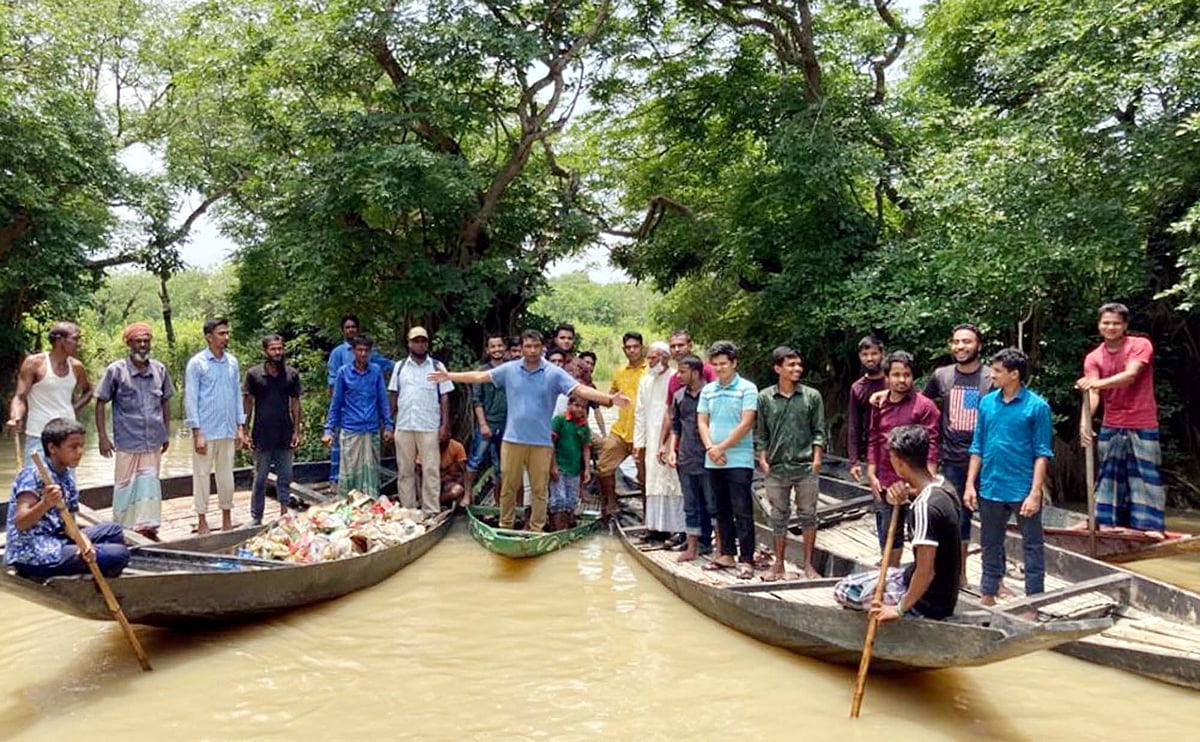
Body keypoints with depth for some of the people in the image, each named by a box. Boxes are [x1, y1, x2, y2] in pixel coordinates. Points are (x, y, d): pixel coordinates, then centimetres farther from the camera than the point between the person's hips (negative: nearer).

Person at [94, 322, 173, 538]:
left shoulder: (159, 370, 6)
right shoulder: (116, 370, -5)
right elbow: (101, 403, -2)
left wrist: (166, 433, 15)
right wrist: (103, 436, -6)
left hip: (153, 442, 3)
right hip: (127, 442, -3)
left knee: (150, 485, 7)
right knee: (125, 487, 7)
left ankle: (146, 527, 16)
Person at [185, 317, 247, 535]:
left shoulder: (232, 362, 8)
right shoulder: (197, 363, -5)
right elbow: (190, 399, -6)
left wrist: (240, 427, 8)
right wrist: (197, 433, -11)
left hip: (228, 431, 4)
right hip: (206, 431, -4)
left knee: (226, 475, 11)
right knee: (202, 475, 4)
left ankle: (227, 520, 21)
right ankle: (202, 521, 13)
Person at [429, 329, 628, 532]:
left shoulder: (554, 373, -4)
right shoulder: (509, 369, 3)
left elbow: (581, 389, -12)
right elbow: (480, 376, 7)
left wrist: (610, 399, -24)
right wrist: (449, 376, 6)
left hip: (541, 442, -1)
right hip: (512, 439, 1)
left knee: (539, 489, 6)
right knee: (508, 486, 10)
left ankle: (536, 530, 19)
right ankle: (505, 527, 23)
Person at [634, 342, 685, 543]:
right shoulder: (645, 381, 13)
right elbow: (640, 412, 17)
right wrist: (639, 442, 13)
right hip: (652, 441, 7)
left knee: (671, 480, -7)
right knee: (653, 481, 9)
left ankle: (677, 528, -2)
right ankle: (657, 526, 16)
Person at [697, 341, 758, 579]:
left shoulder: (747, 389, -6)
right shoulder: (708, 390, 11)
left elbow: (746, 424, -12)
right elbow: (702, 421, 9)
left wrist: (721, 447, -12)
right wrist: (710, 448, -7)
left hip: (739, 460, -6)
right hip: (713, 461, 6)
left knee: (742, 512, -5)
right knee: (722, 511, 13)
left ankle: (746, 560, 0)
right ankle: (727, 554, 22)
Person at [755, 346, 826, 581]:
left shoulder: (812, 396, 3)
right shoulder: (764, 397, 2)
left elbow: (819, 431, 4)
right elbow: (760, 434, 6)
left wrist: (817, 458, -6)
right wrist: (762, 459, -2)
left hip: (806, 467, 0)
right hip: (776, 467, 0)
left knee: (808, 515, 6)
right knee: (778, 516, 9)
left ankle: (808, 564, 16)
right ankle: (778, 564, 20)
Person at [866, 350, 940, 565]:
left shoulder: (924, 406, -8)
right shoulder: (879, 405, 8)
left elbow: (931, 446, -10)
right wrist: (871, 475, 5)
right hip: (885, 483, 5)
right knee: (888, 535, 16)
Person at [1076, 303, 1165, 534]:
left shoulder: (1141, 345, -8)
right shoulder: (1093, 357, 0)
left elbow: (1130, 375, -26)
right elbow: (1092, 393, -13)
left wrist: (1097, 383, -42)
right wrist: (1084, 422, -31)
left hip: (1142, 425, -3)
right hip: (1111, 426, 3)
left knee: (1145, 473, 0)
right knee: (1109, 473, 8)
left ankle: (1150, 524, 4)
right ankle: (1106, 521, 14)